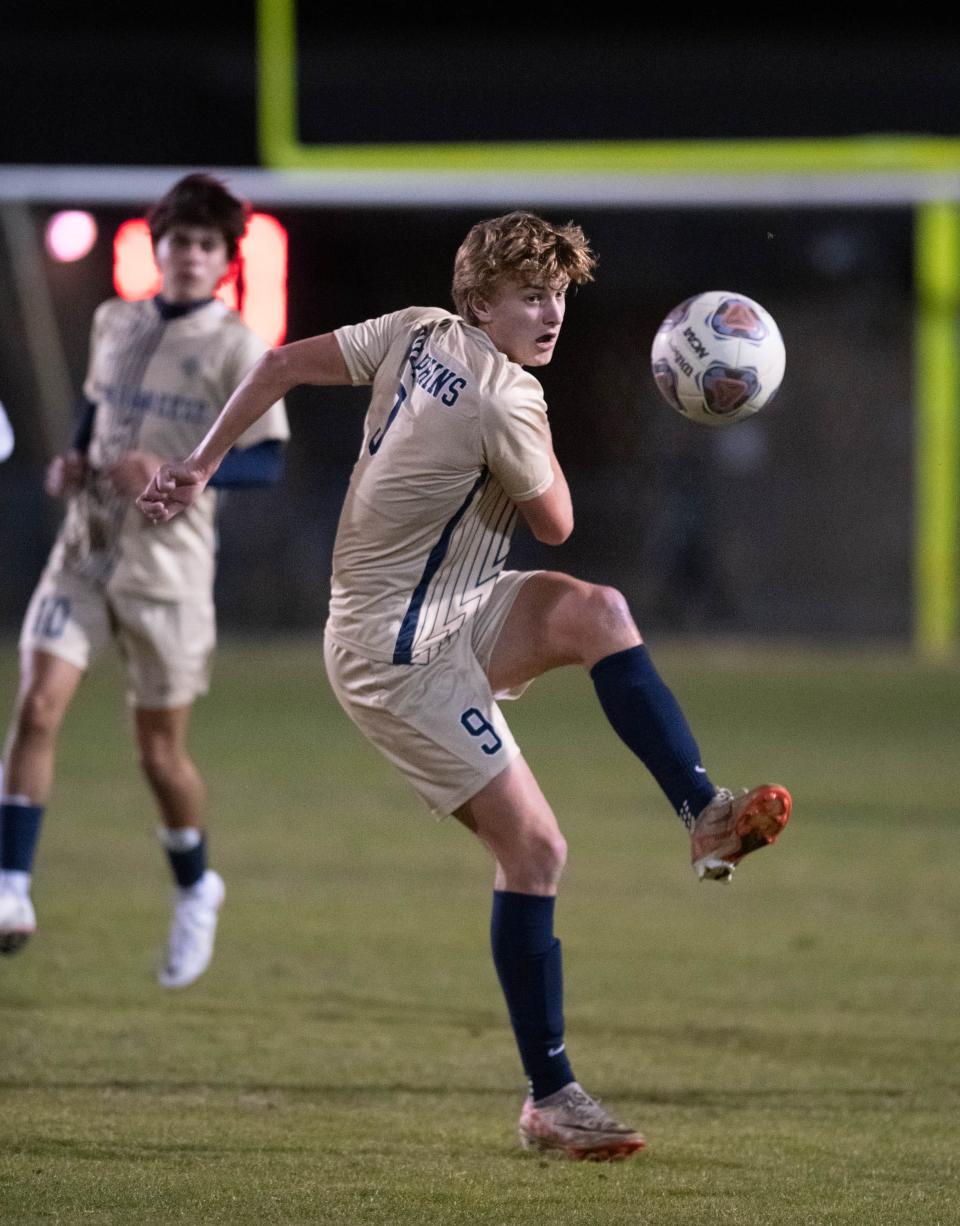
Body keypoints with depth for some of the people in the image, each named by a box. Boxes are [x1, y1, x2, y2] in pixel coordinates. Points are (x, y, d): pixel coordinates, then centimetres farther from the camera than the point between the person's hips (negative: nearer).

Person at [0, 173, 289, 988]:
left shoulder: (236, 347, -6)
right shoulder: (114, 324, 10)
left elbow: (268, 463, -12)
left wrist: (175, 473, -26)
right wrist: (74, 461, 6)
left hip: (168, 563, -4)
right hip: (85, 550, 4)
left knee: (161, 750, 5)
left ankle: (195, 891, 30)